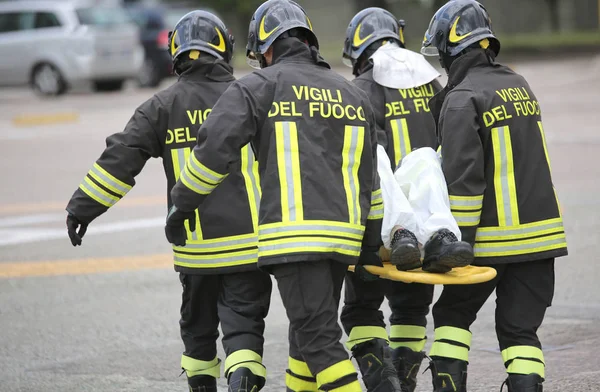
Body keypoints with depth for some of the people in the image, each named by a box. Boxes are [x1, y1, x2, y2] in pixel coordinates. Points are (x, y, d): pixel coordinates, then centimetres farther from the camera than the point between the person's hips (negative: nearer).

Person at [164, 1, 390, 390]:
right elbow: (370, 176, 22)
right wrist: (371, 243, 28)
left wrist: (182, 206, 5)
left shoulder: (260, 87, 0)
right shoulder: (352, 94, 19)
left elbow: (214, 151, -6)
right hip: (343, 235, 6)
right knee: (311, 329, 18)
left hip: (294, 236, -6)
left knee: (318, 336, -7)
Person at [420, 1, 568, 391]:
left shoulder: (462, 99, -12)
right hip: (540, 231, 6)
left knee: (452, 314, 13)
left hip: (491, 238, -6)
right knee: (520, 329, 7)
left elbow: (463, 179, -18)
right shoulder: (520, 85, 12)